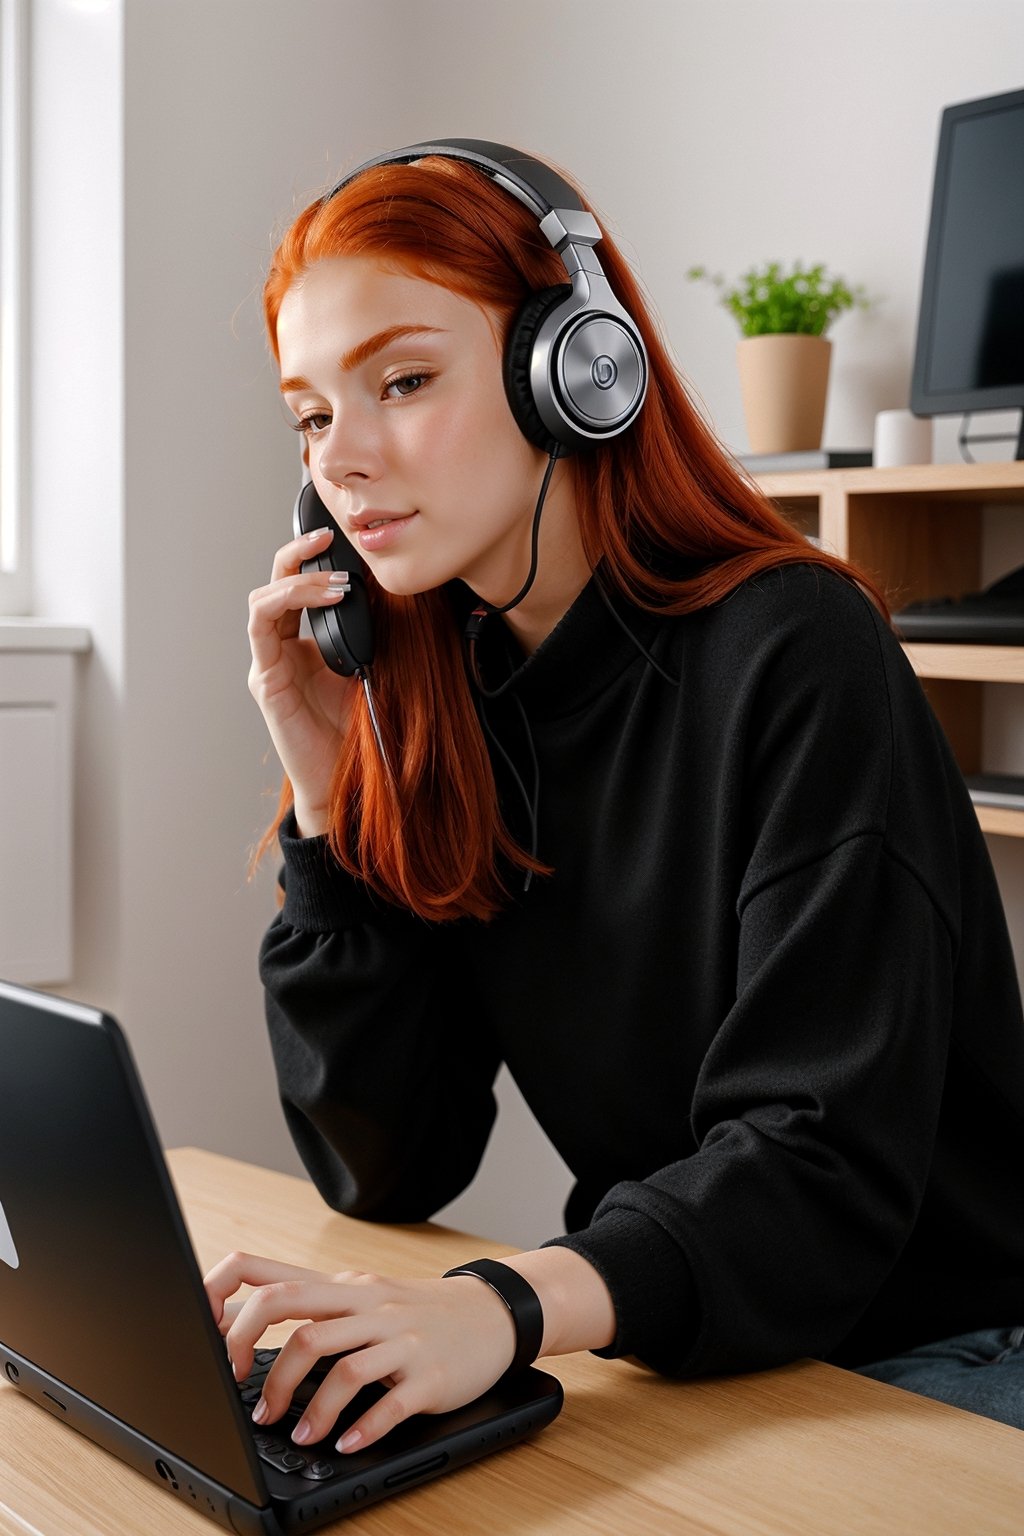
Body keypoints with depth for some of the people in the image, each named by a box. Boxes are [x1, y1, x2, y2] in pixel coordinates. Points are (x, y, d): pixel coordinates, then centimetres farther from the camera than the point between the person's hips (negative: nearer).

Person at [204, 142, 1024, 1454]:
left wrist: (506, 1305, -39)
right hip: (672, 1356, 5)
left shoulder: (793, 656, -18)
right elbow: (386, 1171, -3)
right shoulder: (445, 709, 0)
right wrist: (329, 795, -10)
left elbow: (827, 1163, -23)